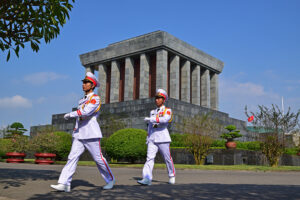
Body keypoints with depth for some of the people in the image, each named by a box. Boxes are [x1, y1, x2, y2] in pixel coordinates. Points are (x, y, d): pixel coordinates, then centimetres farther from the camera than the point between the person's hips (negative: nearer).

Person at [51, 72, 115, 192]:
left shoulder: (95, 99, -6)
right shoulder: (82, 101, 20)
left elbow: (86, 111, -22)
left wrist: (70, 114, -12)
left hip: (91, 135, -7)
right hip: (78, 135, 7)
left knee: (98, 159, 0)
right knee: (72, 157, -6)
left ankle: (110, 180, 19)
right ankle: (64, 184, -9)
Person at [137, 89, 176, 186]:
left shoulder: (167, 110, 2)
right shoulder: (152, 112, 20)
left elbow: (165, 119, -19)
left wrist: (152, 119, -23)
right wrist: (148, 137, 17)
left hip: (163, 139, -4)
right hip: (152, 139, 4)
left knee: (167, 158, 4)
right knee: (149, 158, -11)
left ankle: (172, 176, 25)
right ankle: (147, 179, -19)